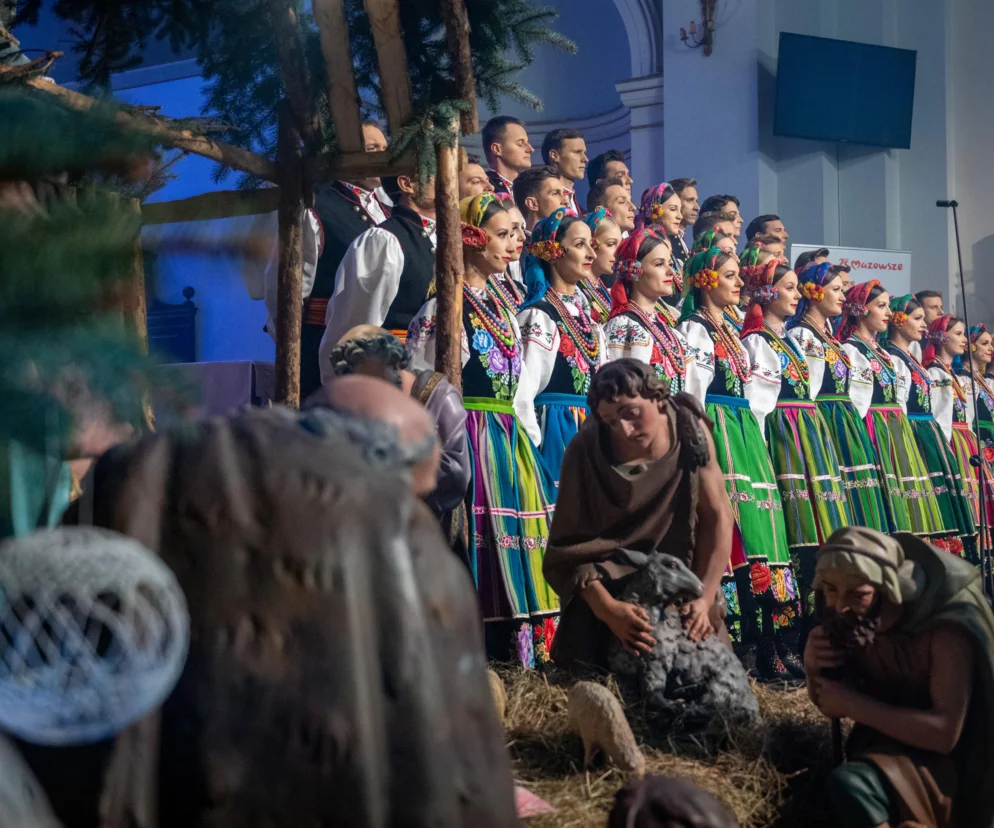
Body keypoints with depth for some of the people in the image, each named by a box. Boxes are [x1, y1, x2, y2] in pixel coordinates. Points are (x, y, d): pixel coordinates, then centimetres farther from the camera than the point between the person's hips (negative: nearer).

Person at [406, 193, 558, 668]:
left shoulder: (502, 308, 18)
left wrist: (531, 442, 15)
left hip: (512, 442, 8)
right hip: (469, 437, -8)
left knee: (519, 540, 7)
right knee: (478, 541, -8)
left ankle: (524, 652, 13)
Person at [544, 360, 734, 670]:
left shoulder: (690, 429, -16)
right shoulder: (586, 453, -23)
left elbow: (717, 517, -12)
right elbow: (570, 545, -22)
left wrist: (705, 598, -19)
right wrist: (606, 609, -35)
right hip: (608, 583, -2)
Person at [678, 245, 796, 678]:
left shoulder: (730, 330, 22)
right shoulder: (694, 329, -4)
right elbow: (694, 392, -11)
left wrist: (757, 440, 19)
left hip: (744, 428, 9)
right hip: (717, 427, -9)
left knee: (759, 523, 2)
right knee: (736, 522, -14)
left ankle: (766, 643, 2)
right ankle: (754, 644, -12)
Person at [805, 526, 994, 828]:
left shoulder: (946, 626, -24)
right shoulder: (855, 619, -6)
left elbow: (944, 732, -29)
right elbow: (831, 704, 7)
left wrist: (852, 704, -25)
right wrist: (813, 667, -15)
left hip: (942, 763, -8)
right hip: (885, 746, 8)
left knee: (848, 784, -31)